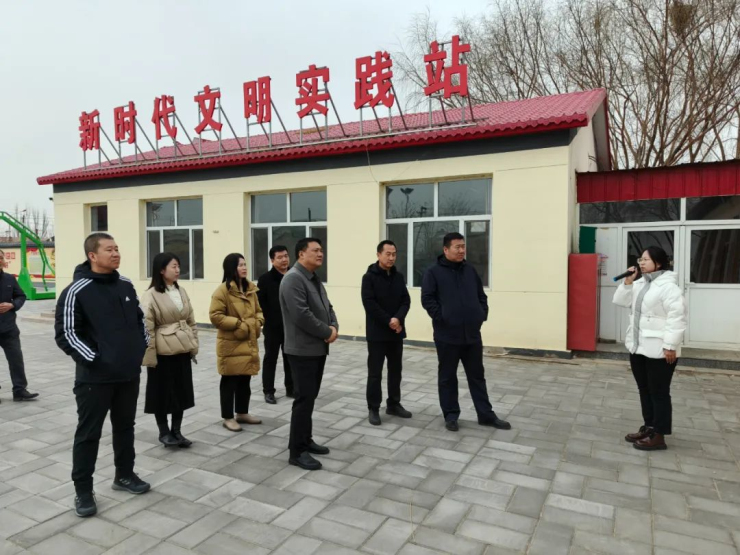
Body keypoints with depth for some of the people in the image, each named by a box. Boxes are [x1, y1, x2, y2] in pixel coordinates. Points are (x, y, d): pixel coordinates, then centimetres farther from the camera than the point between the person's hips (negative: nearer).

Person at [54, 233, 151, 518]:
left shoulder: (126, 285, 7)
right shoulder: (76, 291, -13)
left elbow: (140, 319, 18)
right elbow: (65, 334, -14)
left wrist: (144, 347, 8)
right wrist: (93, 359, -17)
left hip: (129, 373, 6)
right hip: (95, 377, -6)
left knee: (125, 426, 18)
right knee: (88, 433, 5)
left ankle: (124, 475, 34)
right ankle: (83, 490, 20)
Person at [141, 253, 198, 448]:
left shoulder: (181, 291, 8)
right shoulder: (150, 296, -12)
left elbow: (191, 321, 12)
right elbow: (147, 329, -13)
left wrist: (194, 344, 9)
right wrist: (149, 355, -15)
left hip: (183, 350, 6)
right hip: (163, 351, -6)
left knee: (182, 391, 12)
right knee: (163, 392, 7)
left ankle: (176, 431, 25)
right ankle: (164, 432, 22)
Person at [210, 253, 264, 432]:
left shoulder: (250, 288, 10)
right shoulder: (223, 290, -13)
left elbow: (258, 310, 20)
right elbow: (215, 316, -16)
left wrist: (258, 321, -1)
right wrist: (238, 323, -20)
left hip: (249, 342, 7)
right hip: (230, 344, -7)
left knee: (245, 380, 15)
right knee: (230, 382, 3)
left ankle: (242, 413, 29)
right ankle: (228, 418, 15)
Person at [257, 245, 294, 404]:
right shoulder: (265, 279, -5)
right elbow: (259, 302, -8)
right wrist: (267, 319, -13)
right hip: (273, 327, -3)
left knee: (290, 359, 13)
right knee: (270, 359, 6)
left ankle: (291, 388, 25)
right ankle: (268, 391, 15)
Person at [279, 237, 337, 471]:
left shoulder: (315, 279, 16)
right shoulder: (293, 278, -16)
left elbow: (327, 306, 17)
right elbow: (301, 315, -25)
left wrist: (334, 327, -4)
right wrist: (327, 332, -16)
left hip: (318, 348, 9)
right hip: (303, 350, -9)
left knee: (311, 397, 16)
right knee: (304, 399, -5)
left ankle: (305, 440, 28)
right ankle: (297, 451, 5)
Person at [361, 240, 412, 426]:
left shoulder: (399, 276, 8)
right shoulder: (369, 277, -8)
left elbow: (406, 301, 3)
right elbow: (369, 304, -15)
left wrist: (398, 318, -16)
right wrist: (389, 322, -17)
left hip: (397, 332, 6)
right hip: (377, 333, -5)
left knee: (396, 370, 13)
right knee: (375, 373, 1)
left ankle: (393, 404, 26)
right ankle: (373, 408, 11)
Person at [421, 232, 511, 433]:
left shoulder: (470, 271, 11)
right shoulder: (433, 272, -5)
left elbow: (481, 296, 18)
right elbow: (427, 299, -10)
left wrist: (482, 314, 5)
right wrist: (441, 317, -15)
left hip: (472, 334, 5)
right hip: (447, 335, -5)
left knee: (477, 376, 13)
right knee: (448, 378, 8)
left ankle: (486, 415, 23)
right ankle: (451, 415, 20)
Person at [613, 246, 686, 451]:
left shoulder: (668, 286, -15)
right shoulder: (639, 283, 12)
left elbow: (676, 318, -20)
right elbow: (621, 302, 13)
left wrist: (670, 345, -23)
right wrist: (627, 282, -1)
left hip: (659, 350, -9)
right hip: (638, 347, 9)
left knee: (659, 393, 2)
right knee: (644, 390, 17)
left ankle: (658, 436, 11)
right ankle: (649, 427, 30)